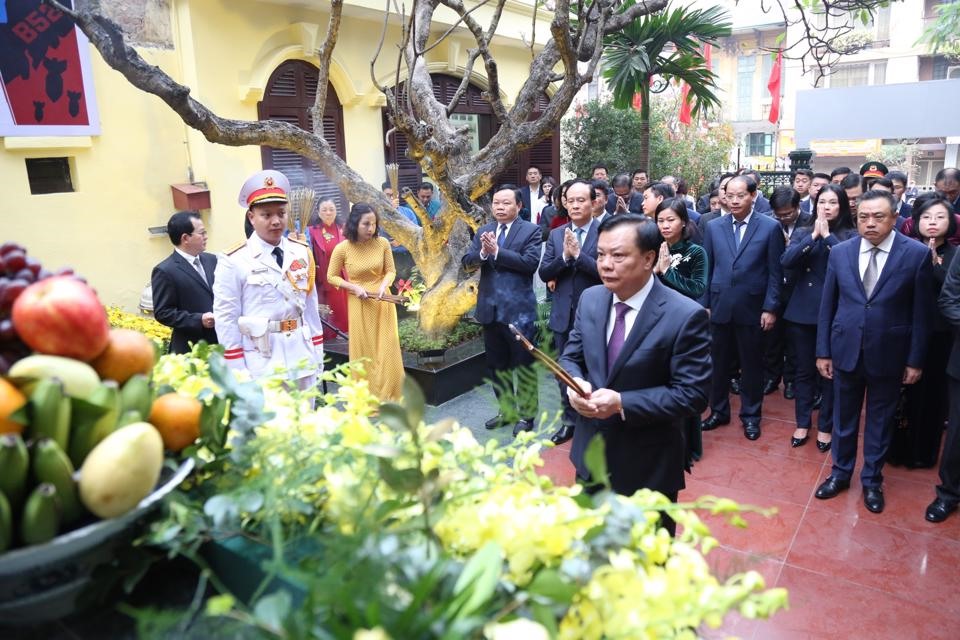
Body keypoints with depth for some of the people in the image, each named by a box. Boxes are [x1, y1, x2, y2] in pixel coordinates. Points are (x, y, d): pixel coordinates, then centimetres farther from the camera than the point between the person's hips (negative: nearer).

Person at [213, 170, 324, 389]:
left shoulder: (302, 253, 6)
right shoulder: (233, 262, -8)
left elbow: (311, 306, 10)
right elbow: (226, 320, -7)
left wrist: (317, 356, 9)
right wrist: (237, 374, -8)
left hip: (302, 361, 5)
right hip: (261, 364, -4)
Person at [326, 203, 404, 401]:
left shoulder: (382, 243, -8)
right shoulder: (342, 249, -12)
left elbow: (391, 271, 2)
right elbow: (331, 277, 0)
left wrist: (384, 286, -19)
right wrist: (354, 288, -13)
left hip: (383, 302, 2)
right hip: (359, 305, -2)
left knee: (387, 351, 5)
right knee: (364, 351, 8)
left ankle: (388, 397, 21)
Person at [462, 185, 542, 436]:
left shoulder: (531, 231, -4)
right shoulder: (483, 231, 10)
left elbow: (530, 262, -18)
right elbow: (467, 262, 3)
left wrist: (496, 251, -18)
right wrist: (483, 253, -17)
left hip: (519, 309, -5)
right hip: (490, 308, 5)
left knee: (524, 365, 5)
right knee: (497, 365, 16)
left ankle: (526, 414, 20)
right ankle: (505, 409, 32)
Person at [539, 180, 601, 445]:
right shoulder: (556, 234, 6)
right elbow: (544, 274, 0)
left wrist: (578, 254, -23)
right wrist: (564, 256, -16)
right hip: (564, 315, 5)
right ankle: (569, 420, 31)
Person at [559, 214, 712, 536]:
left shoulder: (686, 316, -21)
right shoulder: (590, 299, -2)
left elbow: (692, 394, -21)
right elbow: (570, 357, 5)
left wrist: (622, 404, -29)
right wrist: (575, 385, -18)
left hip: (647, 464, -5)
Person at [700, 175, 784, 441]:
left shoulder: (770, 227, -3)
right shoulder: (713, 226, 4)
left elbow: (775, 272, -3)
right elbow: (707, 268, 6)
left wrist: (771, 308, -7)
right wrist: (704, 304, 3)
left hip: (752, 308, -2)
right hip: (719, 307, 2)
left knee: (751, 364, 9)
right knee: (718, 362, 11)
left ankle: (750, 415, 25)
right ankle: (719, 411, 27)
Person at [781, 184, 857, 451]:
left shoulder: (850, 235, 0)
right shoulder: (802, 233, 7)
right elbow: (786, 261, -9)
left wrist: (827, 235, -15)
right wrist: (813, 236, -14)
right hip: (802, 311, 2)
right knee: (804, 370, 11)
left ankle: (825, 426, 21)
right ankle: (803, 422, 24)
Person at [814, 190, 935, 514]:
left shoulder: (917, 254, -10)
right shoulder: (840, 252, -3)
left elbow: (921, 313, -5)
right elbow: (827, 305, 2)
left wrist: (915, 360, -4)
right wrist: (823, 351, 2)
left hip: (888, 354, -2)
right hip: (846, 351, 2)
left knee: (880, 421, 14)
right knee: (843, 419, 15)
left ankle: (872, 481, 32)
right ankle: (840, 473, 34)